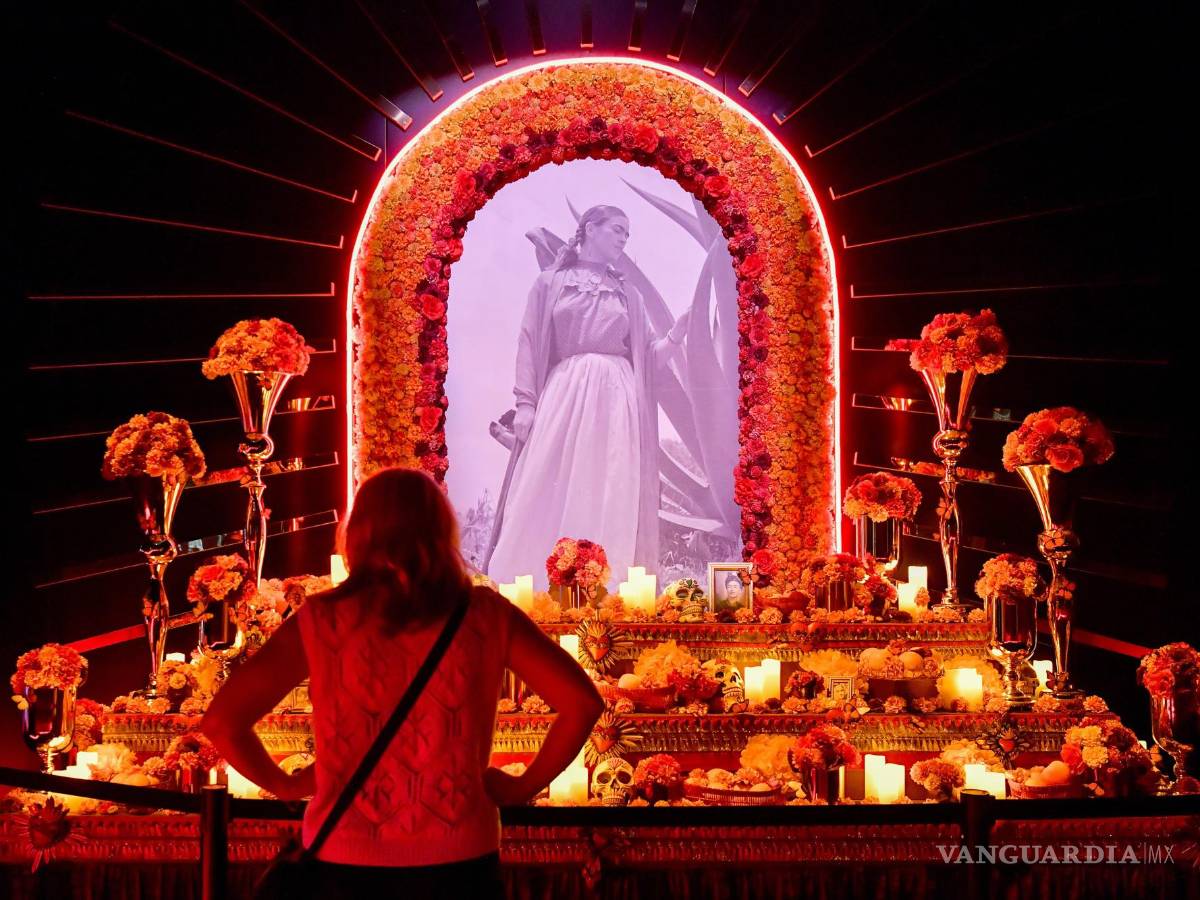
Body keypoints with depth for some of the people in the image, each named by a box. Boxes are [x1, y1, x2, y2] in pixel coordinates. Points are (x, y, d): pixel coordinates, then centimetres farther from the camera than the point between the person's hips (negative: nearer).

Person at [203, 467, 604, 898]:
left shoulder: (321, 621, -6)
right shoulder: (485, 615, -4)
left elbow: (222, 720, -9)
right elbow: (582, 701, -9)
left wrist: (288, 785, 5)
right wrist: (524, 786, 2)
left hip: (345, 865, 0)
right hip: (458, 862, 1)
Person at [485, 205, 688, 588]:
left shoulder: (627, 294, 19)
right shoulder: (550, 283, 12)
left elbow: (648, 355, 16)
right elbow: (529, 344, 6)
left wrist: (677, 334, -3)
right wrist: (525, 402, -5)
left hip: (615, 399, 2)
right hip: (564, 393, -2)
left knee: (611, 497, -7)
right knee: (547, 495, -9)